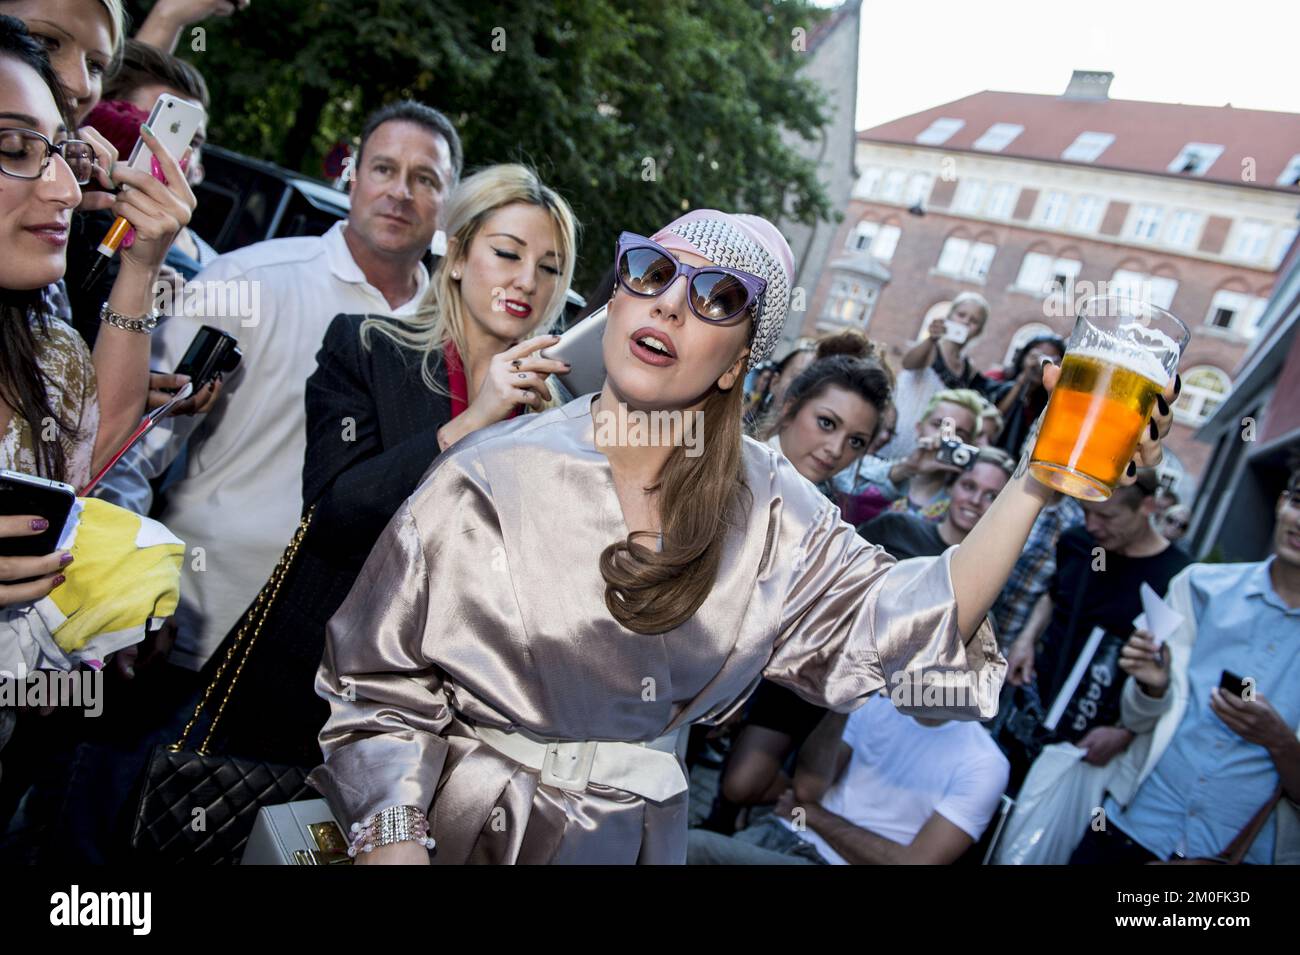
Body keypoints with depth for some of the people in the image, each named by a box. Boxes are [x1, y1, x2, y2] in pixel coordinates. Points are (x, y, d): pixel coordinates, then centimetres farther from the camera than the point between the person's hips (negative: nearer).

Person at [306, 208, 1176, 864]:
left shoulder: (768, 508, -8)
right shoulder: (497, 476, -16)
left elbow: (898, 622, -14)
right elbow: (384, 684, -12)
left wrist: (1036, 484, -22)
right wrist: (395, 844, -23)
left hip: (632, 836, 2)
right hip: (462, 826, -1)